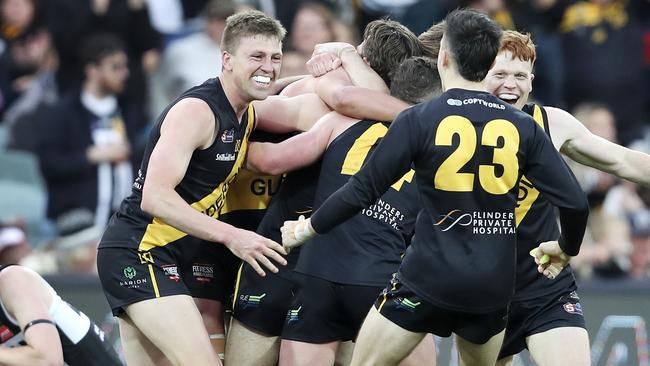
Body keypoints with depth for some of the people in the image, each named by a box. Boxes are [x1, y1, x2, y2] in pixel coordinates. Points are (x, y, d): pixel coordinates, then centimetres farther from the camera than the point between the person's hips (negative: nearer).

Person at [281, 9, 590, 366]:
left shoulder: (418, 120, -9)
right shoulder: (522, 127, 1)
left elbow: (362, 190, -7)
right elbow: (574, 202, -1)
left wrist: (306, 229, 9)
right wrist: (566, 246, 20)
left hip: (429, 279, -4)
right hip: (493, 284, 4)